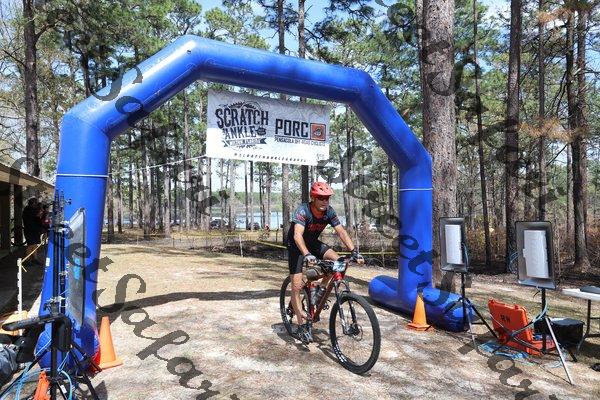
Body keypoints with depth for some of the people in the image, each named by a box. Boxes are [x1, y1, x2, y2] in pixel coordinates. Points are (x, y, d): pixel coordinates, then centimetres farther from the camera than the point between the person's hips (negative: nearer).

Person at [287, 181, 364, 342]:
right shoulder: (303, 210, -31)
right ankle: (301, 324, 5)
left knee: (338, 261, -19)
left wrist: (354, 251, -31)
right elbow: (297, 235, -44)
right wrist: (307, 255, -59)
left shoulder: (329, 211, -16)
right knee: (297, 286, -9)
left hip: (313, 243, 5)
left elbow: (341, 232, -18)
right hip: (297, 246, -5)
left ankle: (321, 289, 4)